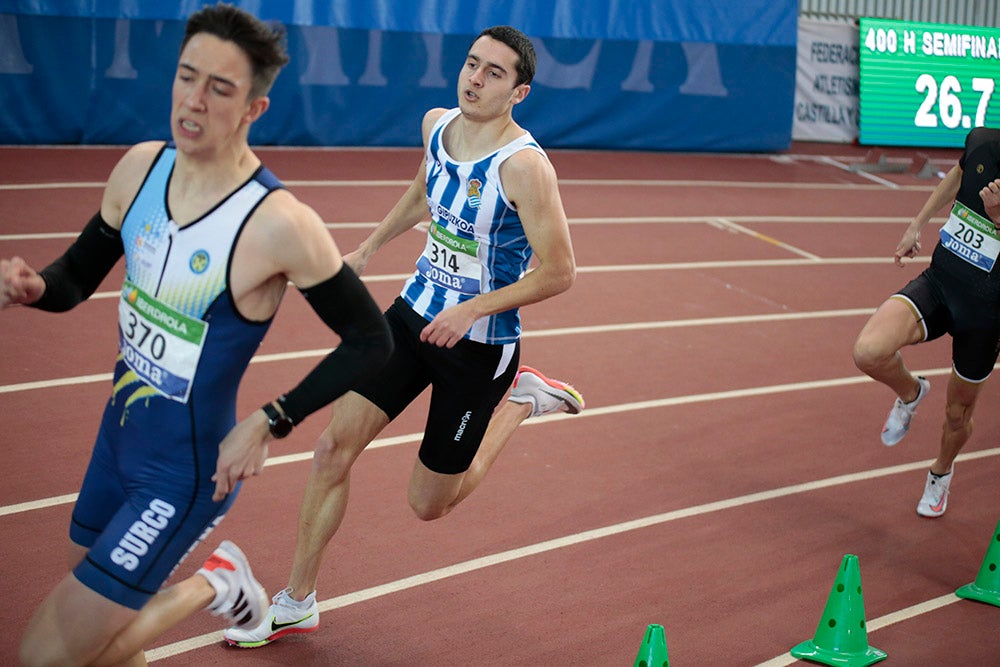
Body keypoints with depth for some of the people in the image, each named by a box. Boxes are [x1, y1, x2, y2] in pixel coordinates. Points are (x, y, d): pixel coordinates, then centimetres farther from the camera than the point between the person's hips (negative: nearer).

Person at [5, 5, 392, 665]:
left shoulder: (279, 224, -26)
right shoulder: (140, 167, -7)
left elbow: (370, 339, -16)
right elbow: (77, 277, 7)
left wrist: (269, 424, -21)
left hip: (185, 475, -7)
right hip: (118, 438, 7)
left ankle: (215, 585, 15)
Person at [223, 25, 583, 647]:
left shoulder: (524, 165, -24)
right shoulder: (437, 124, -2)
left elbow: (559, 271, -21)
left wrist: (473, 310, -23)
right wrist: (369, 247, 25)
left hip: (479, 343, -6)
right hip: (414, 313, 6)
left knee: (429, 504, 7)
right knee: (334, 447, -2)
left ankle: (523, 399, 27)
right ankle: (298, 603, 14)